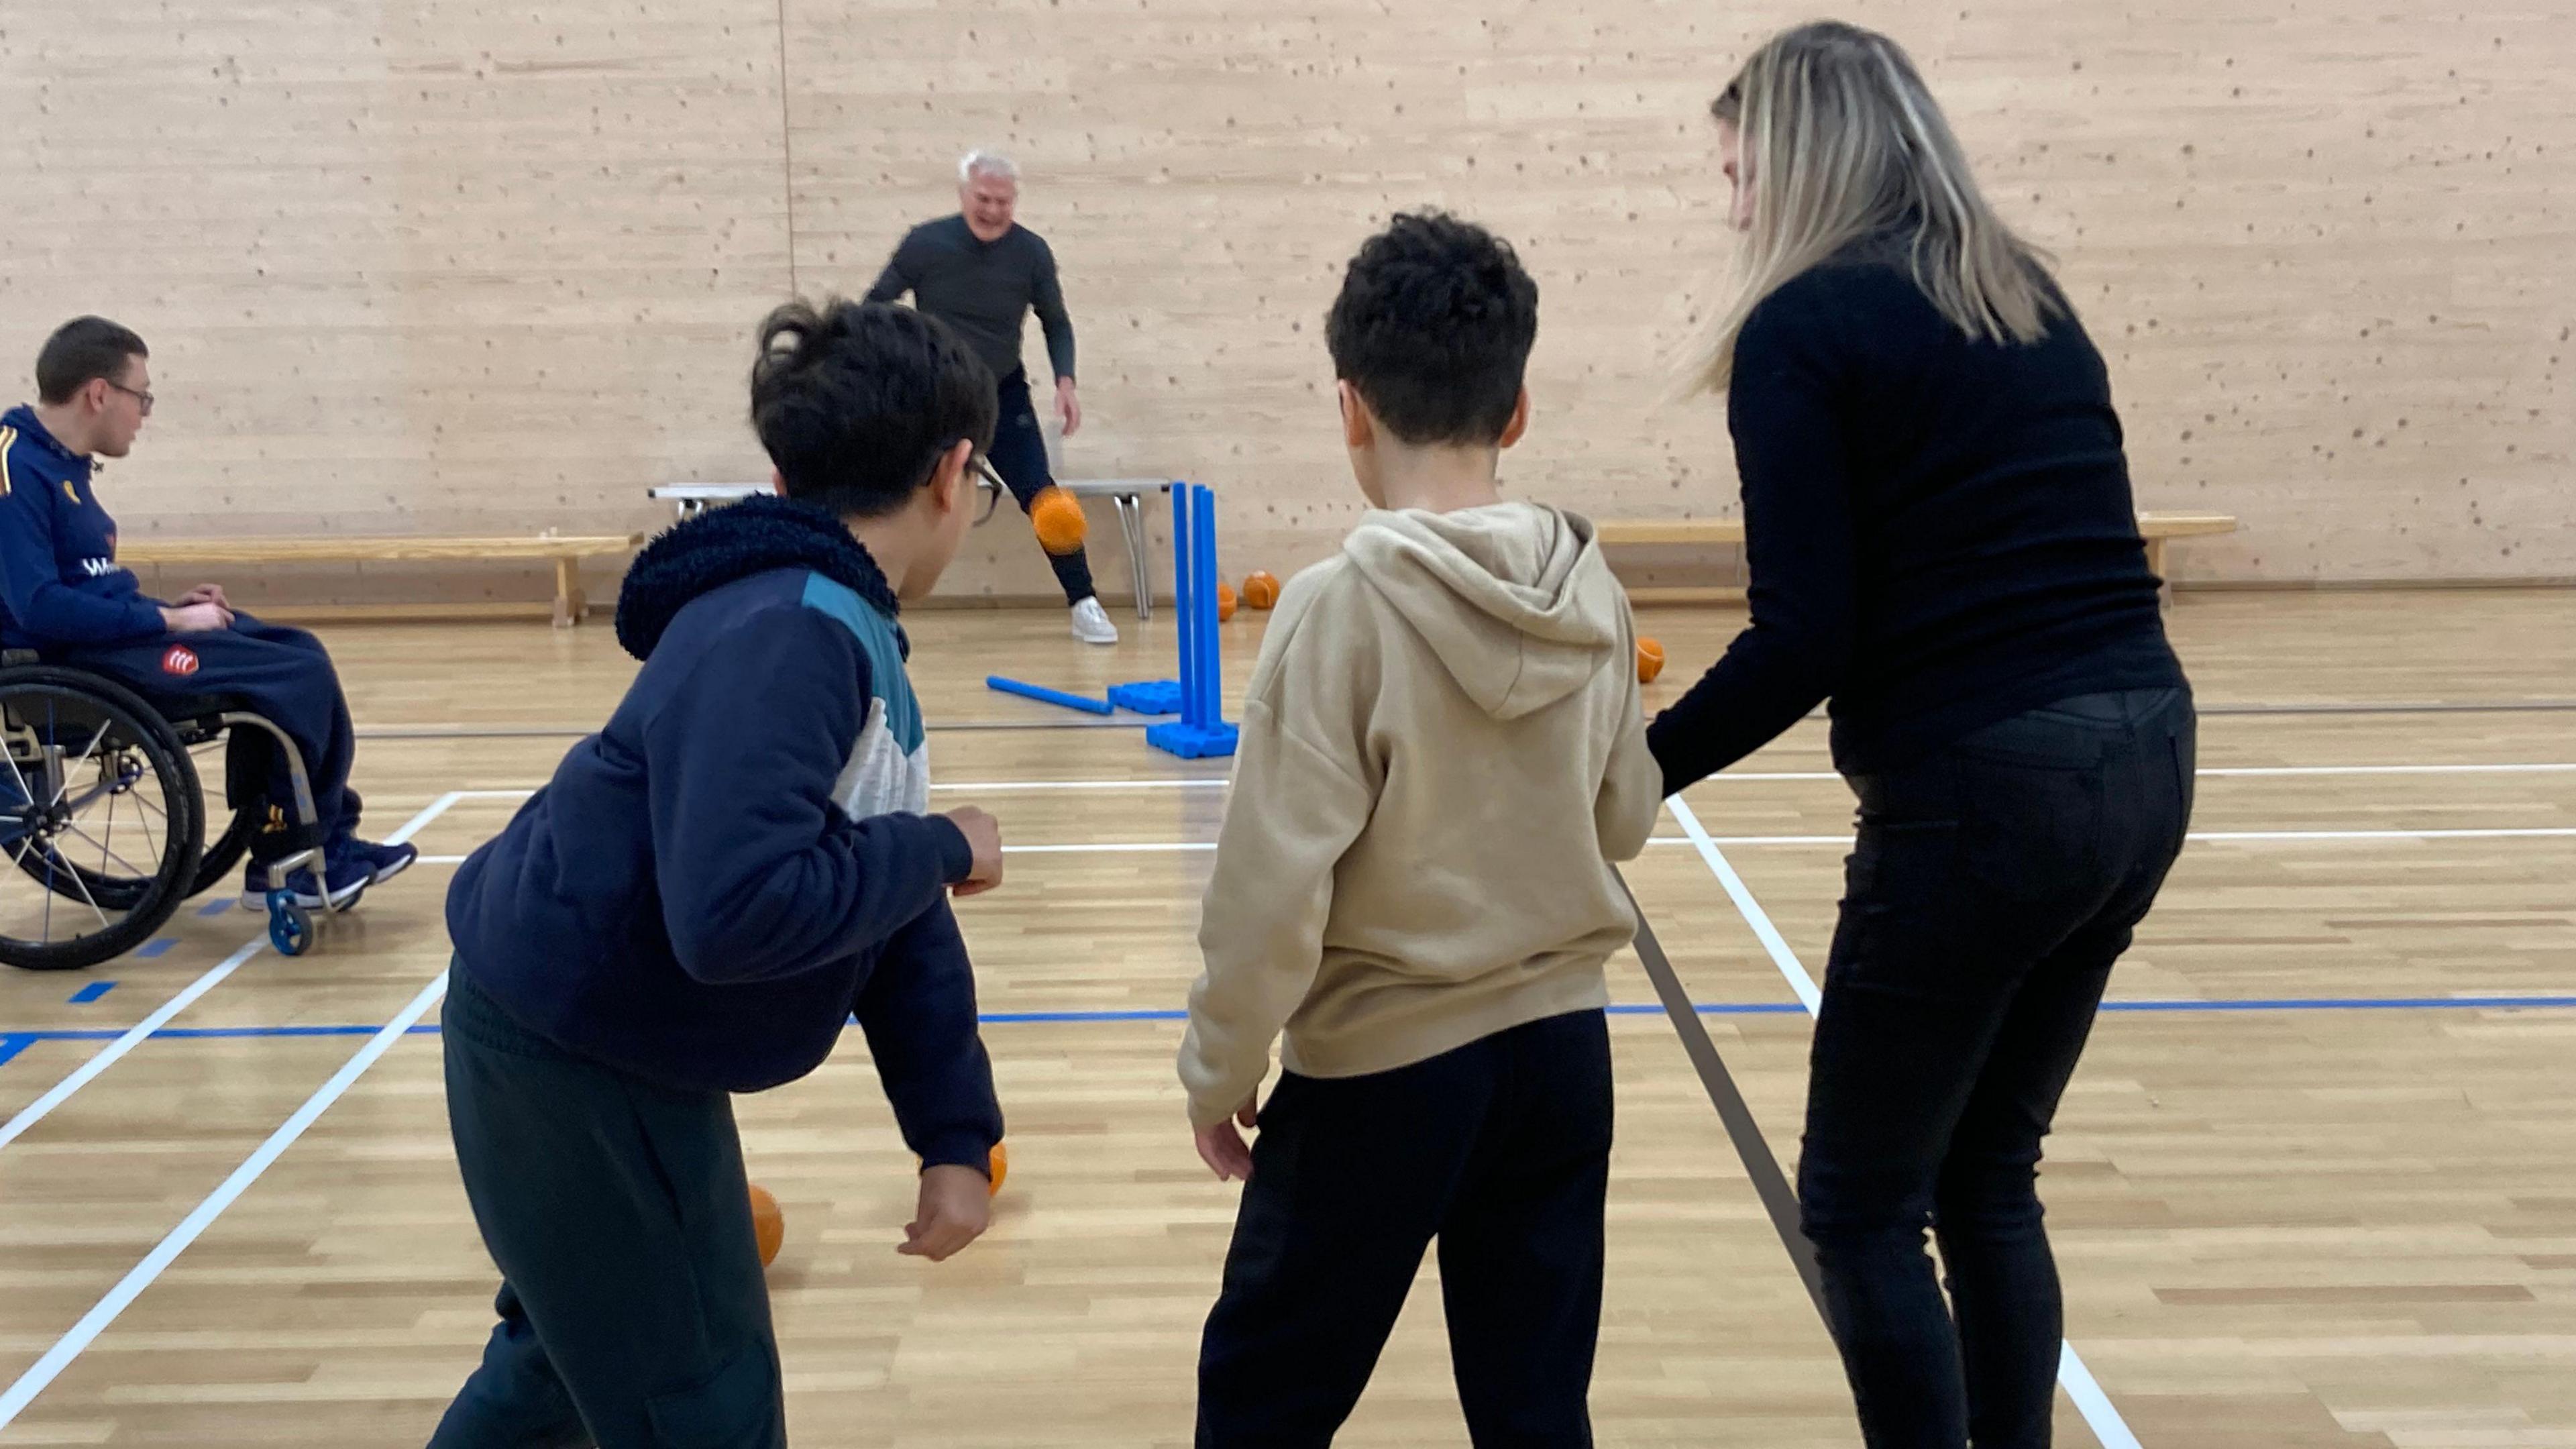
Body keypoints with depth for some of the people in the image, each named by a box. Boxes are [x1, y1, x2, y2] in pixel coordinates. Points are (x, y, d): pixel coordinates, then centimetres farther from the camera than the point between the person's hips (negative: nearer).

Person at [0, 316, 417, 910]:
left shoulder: (65, 463, 14)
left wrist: (166, 608, 5)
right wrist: (166, 620, -19)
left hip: (112, 632, 10)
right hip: (74, 658, -10)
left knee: (302, 655, 4)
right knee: (297, 676, -15)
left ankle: (329, 842, 5)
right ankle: (286, 861, -1)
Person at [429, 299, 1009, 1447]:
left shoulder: (846, 635, 5)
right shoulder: (783, 636, -27)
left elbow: (895, 911, 7)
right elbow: (735, 911, -38)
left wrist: (956, 1138, 6)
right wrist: (942, 849, -23)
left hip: (612, 1052, 10)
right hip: (566, 1058, -10)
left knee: (571, 1357, 30)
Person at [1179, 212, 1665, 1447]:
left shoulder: (1339, 608, -19)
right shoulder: (1591, 594, -4)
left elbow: (1273, 887, -19)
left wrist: (1219, 1070, -5)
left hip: (1379, 1071, -5)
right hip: (1560, 1052, 5)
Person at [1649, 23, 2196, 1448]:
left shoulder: (1804, 326, -7)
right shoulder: (2033, 298, 15)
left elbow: (1801, 643, -15)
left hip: (1982, 787, -8)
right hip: (2144, 751, 8)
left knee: (1862, 1210, 8)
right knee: (1987, 1178, 21)